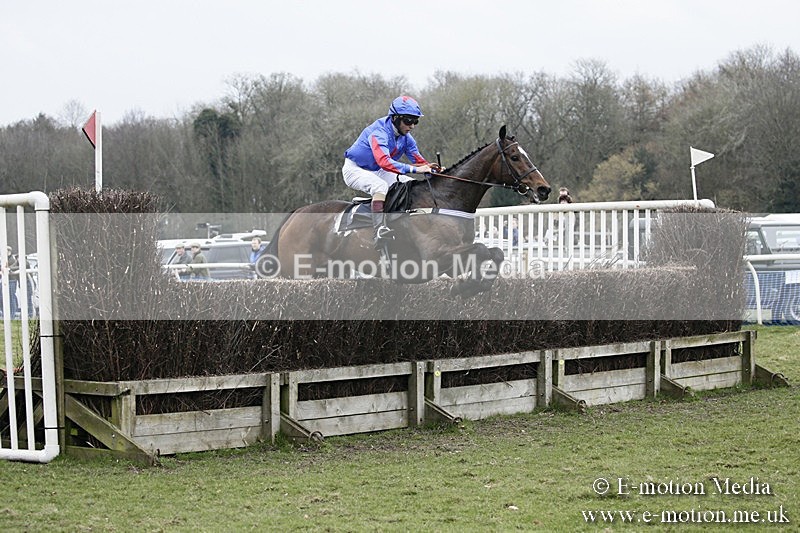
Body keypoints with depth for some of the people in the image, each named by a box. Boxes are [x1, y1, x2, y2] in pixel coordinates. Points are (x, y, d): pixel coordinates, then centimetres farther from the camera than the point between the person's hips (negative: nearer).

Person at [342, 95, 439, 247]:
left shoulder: (405, 137, -4)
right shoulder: (379, 132, -31)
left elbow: (418, 160, -2)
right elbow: (384, 161, -46)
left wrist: (431, 168, -24)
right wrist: (414, 169, -52)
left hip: (377, 172, 9)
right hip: (355, 169, -9)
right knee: (381, 186, -37)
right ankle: (380, 232, -45)